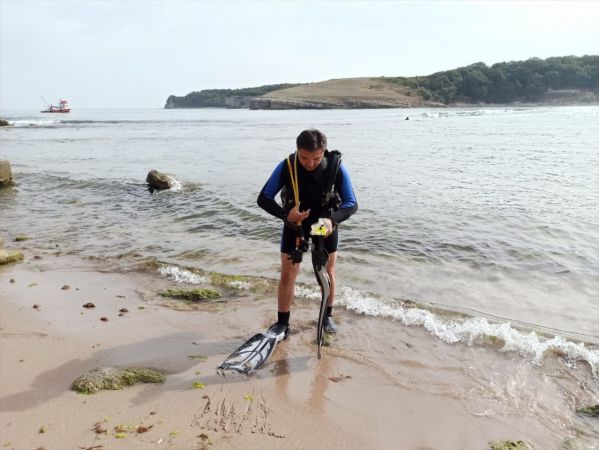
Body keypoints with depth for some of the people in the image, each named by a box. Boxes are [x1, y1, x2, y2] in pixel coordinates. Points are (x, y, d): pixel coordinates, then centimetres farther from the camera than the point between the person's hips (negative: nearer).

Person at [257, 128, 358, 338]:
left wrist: (332, 219, -40)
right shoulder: (286, 166, -25)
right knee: (287, 275, 0)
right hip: (294, 224, 0)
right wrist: (285, 214, -36)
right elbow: (264, 198, -18)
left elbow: (351, 203, -20)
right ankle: (282, 323, 14)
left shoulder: (336, 167, -26)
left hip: (326, 224, 1)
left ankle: (327, 316, 32)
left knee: (328, 272, 11)